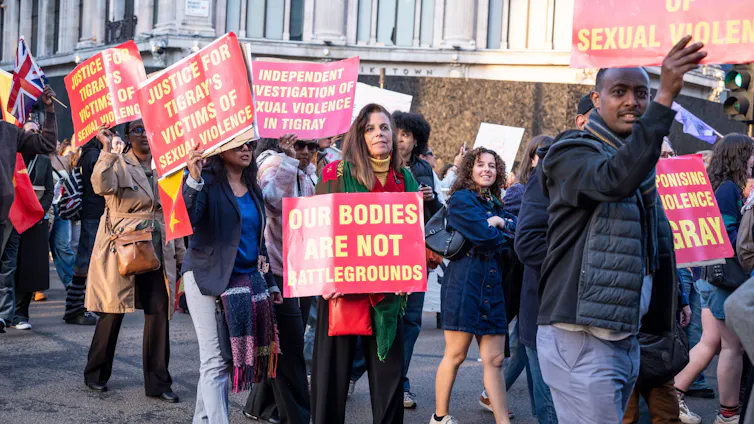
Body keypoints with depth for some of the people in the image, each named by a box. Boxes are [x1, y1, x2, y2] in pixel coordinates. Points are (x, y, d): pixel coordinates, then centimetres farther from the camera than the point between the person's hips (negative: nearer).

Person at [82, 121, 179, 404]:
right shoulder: (118, 163, -4)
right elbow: (102, 186, -27)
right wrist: (109, 151, -31)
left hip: (157, 248, 4)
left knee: (159, 312, 1)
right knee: (113, 311, 4)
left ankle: (158, 383, 9)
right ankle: (96, 374, 24)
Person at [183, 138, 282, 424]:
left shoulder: (253, 189, 15)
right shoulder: (207, 181, -6)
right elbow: (187, 220, -22)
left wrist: (270, 282, 21)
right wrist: (194, 180, -35)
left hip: (248, 280, 6)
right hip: (208, 279, -6)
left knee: (219, 359, 9)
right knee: (216, 360, -9)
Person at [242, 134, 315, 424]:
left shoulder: (309, 173, 12)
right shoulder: (272, 163, -10)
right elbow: (274, 200, -31)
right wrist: (288, 158, -34)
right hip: (277, 269, -8)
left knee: (289, 345, 15)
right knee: (290, 348, -4)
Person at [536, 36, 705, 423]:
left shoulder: (639, 164, 18)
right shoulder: (572, 153, -7)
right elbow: (615, 179, -30)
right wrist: (666, 96, -33)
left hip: (625, 337, 9)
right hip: (580, 337, -8)